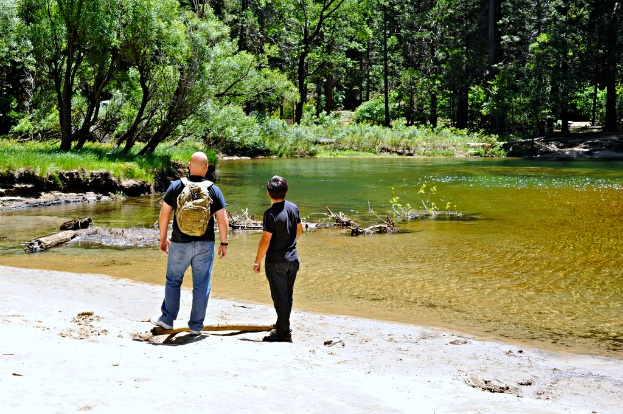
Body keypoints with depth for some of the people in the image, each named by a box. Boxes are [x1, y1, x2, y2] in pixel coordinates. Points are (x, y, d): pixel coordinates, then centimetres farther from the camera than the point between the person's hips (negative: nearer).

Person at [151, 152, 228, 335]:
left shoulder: (175, 186, -4)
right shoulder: (214, 190, -3)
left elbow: (164, 215, -1)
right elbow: (222, 219, -4)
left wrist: (163, 239, 11)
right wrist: (224, 243, 7)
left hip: (180, 244, 0)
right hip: (205, 245, 0)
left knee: (173, 280, 17)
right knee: (201, 285, 7)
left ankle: (167, 318, 22)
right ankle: (196, 325, 11)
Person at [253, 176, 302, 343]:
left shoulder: (271, 214, -19)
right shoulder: (293, 208, 1)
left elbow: (266, 241, -18)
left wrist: (257, 261, -7)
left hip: (276, 261, -7)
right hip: (292, 259, 7)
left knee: (280, 297, 0)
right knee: (288, 295, 16)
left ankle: (284, 332, 5)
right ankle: (282, 327, 28)